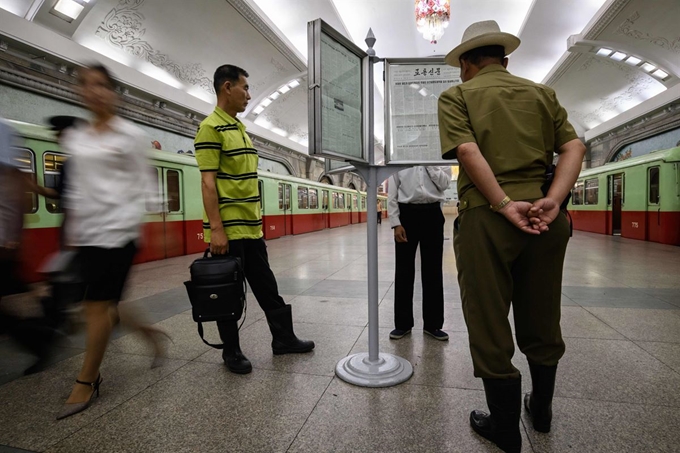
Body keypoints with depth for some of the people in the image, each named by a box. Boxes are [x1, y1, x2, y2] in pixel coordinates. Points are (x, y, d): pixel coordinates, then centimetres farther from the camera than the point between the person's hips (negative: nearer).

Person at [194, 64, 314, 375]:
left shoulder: (240, 128, 17)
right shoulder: (210, 128, -10)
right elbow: (208, 182, -16)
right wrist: (215, 228, -20)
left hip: (251, 227, 8)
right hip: (227, 230, -8)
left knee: (266, 286, 14)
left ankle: (283, 338, 27)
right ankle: (231, 351, 22)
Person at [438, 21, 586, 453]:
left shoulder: (457, 95, 3)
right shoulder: (542, 93, 16)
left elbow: (468, 151, -14)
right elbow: (574, 146, 3)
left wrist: (504, 205, -15)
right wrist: (552, 201, -8)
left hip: (486, 217, -5)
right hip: (545, 217, 5)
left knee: (490, 325, 7)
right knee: (542, 320, 19)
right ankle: (542, 409, 38)